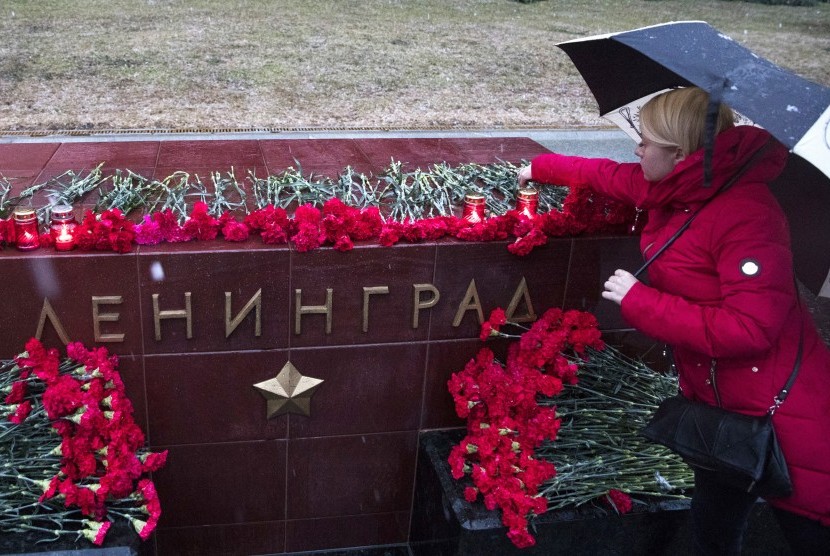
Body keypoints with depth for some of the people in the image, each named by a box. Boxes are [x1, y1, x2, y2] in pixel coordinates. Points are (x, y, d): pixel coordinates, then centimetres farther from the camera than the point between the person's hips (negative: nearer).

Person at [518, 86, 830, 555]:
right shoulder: (678, 187, 1)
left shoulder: (747, 215, -25)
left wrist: (640, 301, -23)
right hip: (718, 402, 9)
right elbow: (610, 175, 20)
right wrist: (541, 168, 33)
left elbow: (748, 328, -30)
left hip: (780, 411, -8)